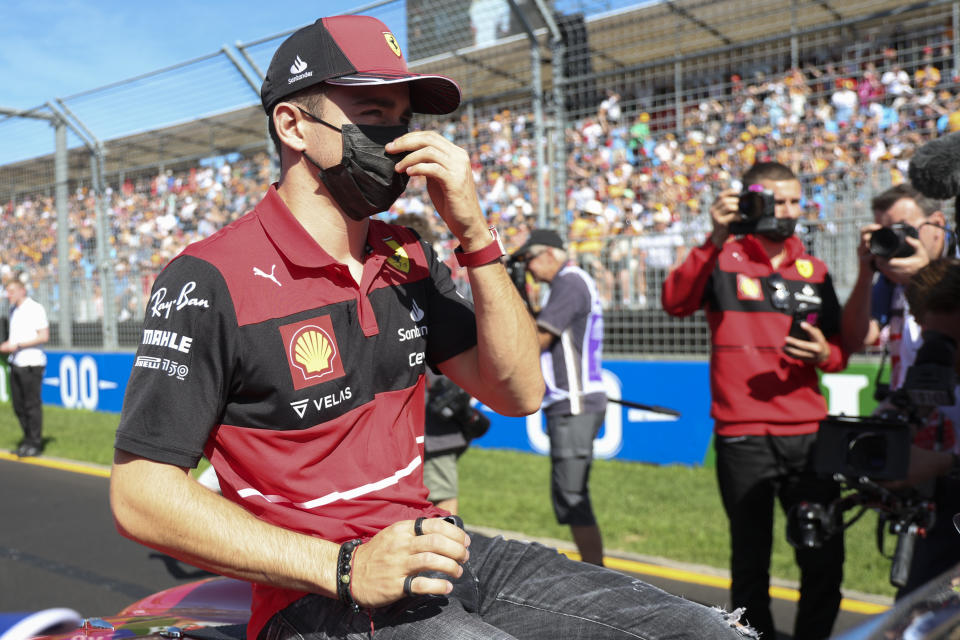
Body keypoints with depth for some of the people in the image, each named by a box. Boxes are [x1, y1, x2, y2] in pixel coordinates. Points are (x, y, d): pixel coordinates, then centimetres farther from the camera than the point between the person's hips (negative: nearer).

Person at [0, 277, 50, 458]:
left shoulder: (35, 308, -9)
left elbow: (44, 336, -15)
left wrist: (18, 345, -18)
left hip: (31, 363, -8)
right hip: (16, 362, 8)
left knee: (33, 404, -4)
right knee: (18, 405, 11)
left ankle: (35, 444, 4)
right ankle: (28, 441, 22)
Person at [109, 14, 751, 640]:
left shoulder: (407, 258, 8)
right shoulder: (211, 280, -11)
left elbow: (518, 392, 4)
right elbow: (140, 495, -13)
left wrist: (474, 232, -7)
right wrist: (344, 569, -21)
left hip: (428, 544, 5)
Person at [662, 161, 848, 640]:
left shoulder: (813, 271, 14)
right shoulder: (723, 261, 1)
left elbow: (839, 350, 17)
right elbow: (676, 302, -18)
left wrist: (825, 354, -6)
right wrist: (717, 238, -25)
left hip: (808, 434, 4)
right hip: (743, 437, -3)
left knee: (825, 559, 5)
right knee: (751, 561, 7)